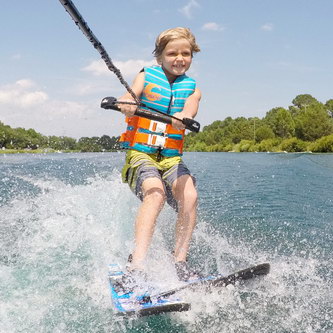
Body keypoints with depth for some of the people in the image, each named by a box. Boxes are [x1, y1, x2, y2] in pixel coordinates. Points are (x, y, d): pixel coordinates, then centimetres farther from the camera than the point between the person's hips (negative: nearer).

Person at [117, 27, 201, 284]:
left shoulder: (192, 88, 12)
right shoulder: (146, 76, 8)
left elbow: (191, 109, -11)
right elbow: (130, 95, -12)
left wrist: (182, 117, -37)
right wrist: (126, 104, -38)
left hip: (171, 157, 3)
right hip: (140, 153, -3)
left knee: (189, 196, -24)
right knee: (156, 194, -31)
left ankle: (180, 263, -15)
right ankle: (136, 265, -37)